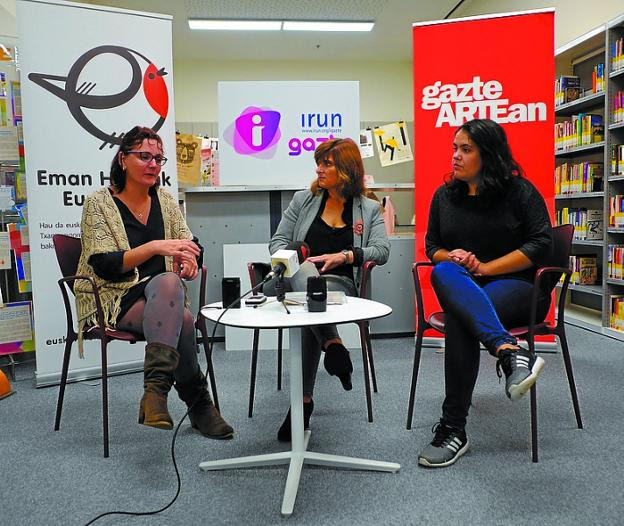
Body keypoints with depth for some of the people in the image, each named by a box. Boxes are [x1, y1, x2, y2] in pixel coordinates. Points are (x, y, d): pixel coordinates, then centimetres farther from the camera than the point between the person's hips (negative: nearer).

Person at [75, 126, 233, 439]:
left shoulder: (165, 200, 12)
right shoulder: (99, 203, -2)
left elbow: (191, 246, 9)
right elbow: (104, 266, -13)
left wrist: (188, 260, -16)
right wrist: (155, 247, -26)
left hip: (162, 296, 4)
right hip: (116, 299, -4)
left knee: (168, 281, -33)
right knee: (183, 320, -32)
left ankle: (155, 390, -29)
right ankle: (198, 405, -20)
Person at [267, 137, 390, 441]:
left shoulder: (369, 209, 12)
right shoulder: (303, 200, 16)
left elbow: (382, 251, -2)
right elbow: (278, 241, 12)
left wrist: (343, 256, -17)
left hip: (339, 283, -1)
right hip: (294, 279, 1)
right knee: (303, 270, -39)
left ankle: (304, 399, -33)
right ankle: (333, 344, -49)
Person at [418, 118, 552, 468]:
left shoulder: (520, 191, 0)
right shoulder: (444, 196, 13)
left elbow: (541, 245, -8)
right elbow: (432, 246, 17)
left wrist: (484, 267, -14)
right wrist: (452, 257, -9)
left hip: (518, 285, -4)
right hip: (462, 288, 4)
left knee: (459, 319, -37)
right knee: (443, 272, -35)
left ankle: (453, 430, -32)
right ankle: (510, 352, -50)